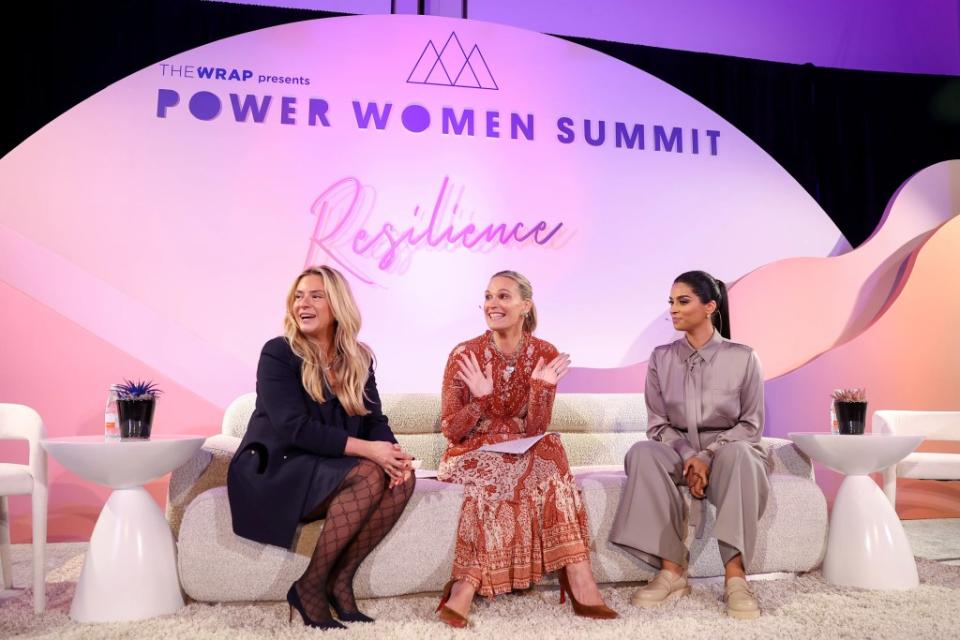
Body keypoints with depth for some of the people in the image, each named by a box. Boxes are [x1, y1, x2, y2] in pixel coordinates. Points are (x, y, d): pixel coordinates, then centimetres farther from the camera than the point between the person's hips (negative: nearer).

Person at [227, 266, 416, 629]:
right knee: (369, 476, -29)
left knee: (401, 480, -21)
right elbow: (294, 427, -21)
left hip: (329, 470, 6)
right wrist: (366, 449, -29)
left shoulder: (359, 359, 8)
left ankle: (340, 580, -11)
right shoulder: (278, 353, -10)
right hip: (275, 470, -5)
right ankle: (311, 585, -17)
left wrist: (393, 452, -23)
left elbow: (374, 420, 1)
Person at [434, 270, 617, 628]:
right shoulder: (465, 355, -10)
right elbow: (451, 430, -10)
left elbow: (535, 430, -9)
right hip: (472, 452, -2)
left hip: (522, 454, 2)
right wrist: (479, 399, -28)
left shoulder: (545, 355, -5)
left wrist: (541, 387, -26)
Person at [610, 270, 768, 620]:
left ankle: (735, 574, -39)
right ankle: (672, 569, -32)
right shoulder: (661, 357, 4)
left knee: (737, 452, -38)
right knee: (641, 453, -31)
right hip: (679, 451, 2)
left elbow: (751, 425, -4)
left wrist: (708, 455, -20)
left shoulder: (742, 357, -2)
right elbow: (658, 424, 2)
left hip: (728, 452, -2)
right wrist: (688, 456, -17)